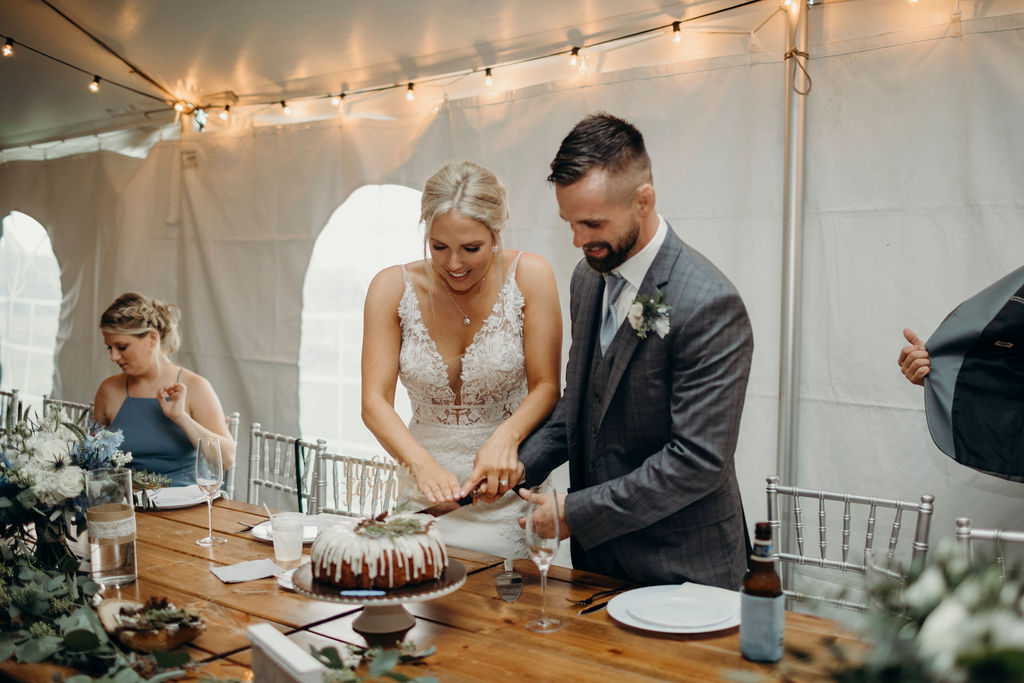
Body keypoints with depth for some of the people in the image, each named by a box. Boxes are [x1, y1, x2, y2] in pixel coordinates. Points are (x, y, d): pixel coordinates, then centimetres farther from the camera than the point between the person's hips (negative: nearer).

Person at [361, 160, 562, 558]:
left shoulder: (529, 277, -9)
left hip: (506, 489, -1)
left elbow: (546, 387, -6)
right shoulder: (393, 287, -6)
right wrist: (422, 464, -27)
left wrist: (505, 437, -25)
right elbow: (375, 401, -9)